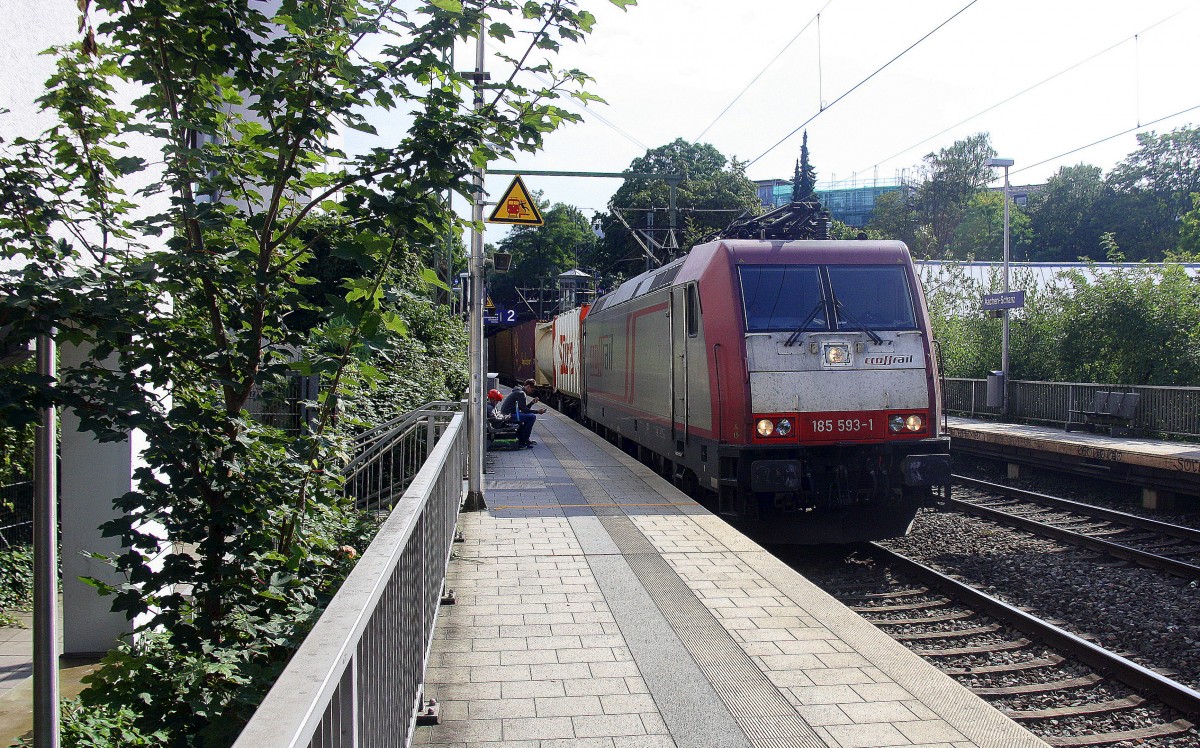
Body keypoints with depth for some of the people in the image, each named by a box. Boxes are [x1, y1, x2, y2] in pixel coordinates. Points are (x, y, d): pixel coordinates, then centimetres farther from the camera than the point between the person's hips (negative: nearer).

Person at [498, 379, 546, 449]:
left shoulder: (519, 392, 20)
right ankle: (522, 443, -14)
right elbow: (524, 410, -16)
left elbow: (523, 408, 22)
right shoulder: (521, 393, -13)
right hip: (509, 415, -11)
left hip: (507, 414, 11)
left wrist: (532, 403, 11)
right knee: (532, 417, -18)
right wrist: (537, 411, -10)